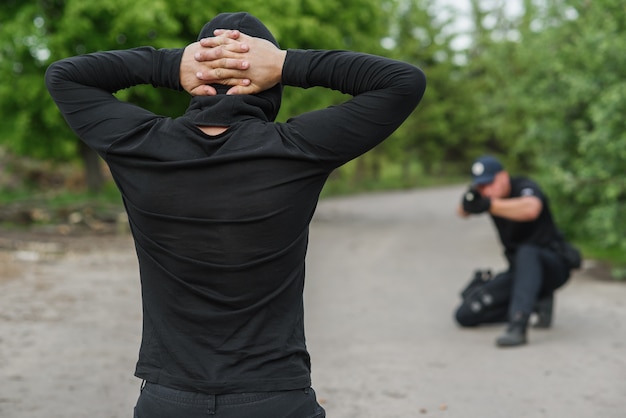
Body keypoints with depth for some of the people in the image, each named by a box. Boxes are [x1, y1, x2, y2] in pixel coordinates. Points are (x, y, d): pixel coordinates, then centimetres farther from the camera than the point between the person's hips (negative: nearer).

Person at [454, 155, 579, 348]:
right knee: (465, 315, -6)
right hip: (519, 270, 7)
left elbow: (530, 209, -42)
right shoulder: (489, 195, 4)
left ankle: (517, 326, -49)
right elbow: (463, 211, -6)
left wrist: (489, 205, -44)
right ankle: (537, 303, 1)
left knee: (526, 253, -43)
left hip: (553, 265, -7)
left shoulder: (524, 187, -19)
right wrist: (468, 203, -28)